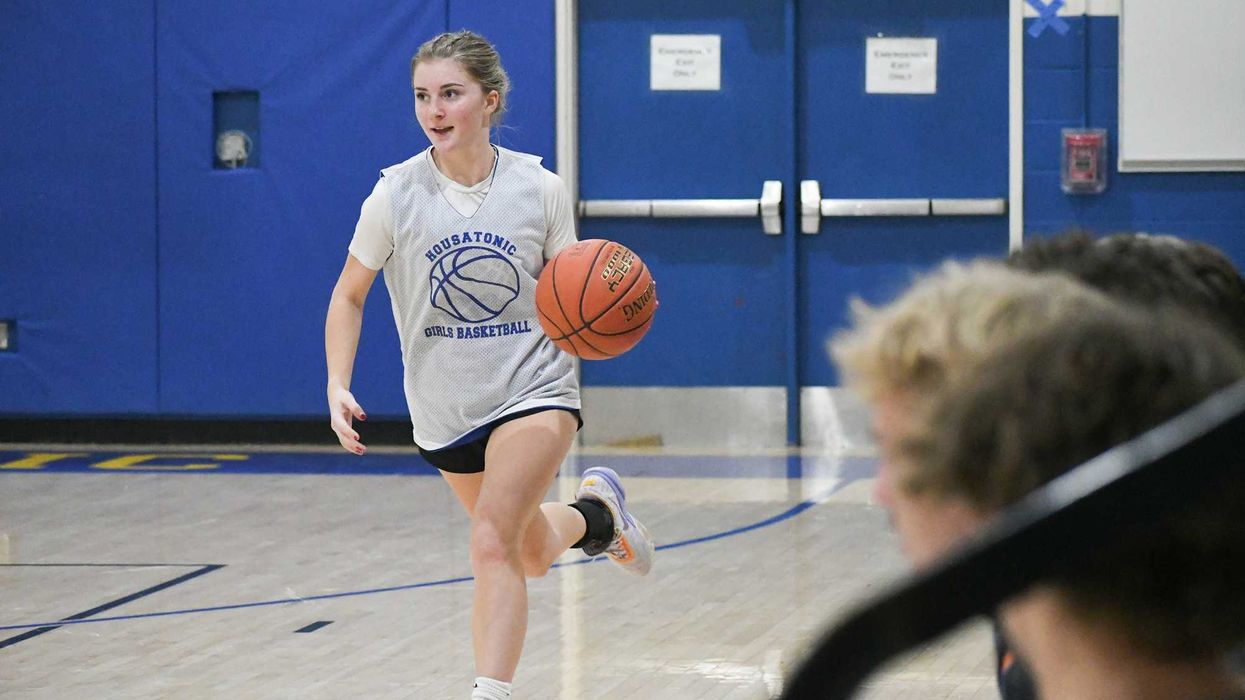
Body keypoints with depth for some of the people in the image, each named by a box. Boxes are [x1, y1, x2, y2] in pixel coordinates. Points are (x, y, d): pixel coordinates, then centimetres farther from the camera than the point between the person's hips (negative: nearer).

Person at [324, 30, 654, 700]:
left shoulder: (541, 190, -9)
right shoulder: (395, 195, -10)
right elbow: (349, 295, 1)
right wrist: (338, 386, -12)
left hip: (534, 390, -3)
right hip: (445, 409, 3)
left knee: (492, 545, -23)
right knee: (531, 554, 19)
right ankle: (595, 513, 52)